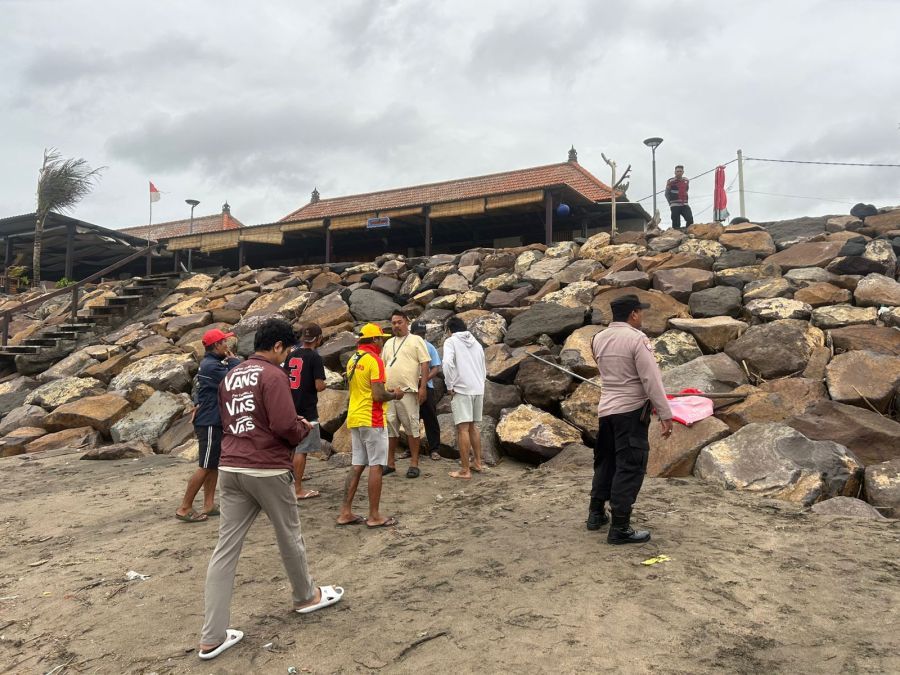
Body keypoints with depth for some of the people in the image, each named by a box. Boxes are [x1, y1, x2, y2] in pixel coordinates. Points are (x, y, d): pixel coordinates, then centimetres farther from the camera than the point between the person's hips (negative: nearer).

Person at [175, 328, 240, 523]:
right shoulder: (211, 366, -19)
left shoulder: (212, 363, 13)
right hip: (209, 423, -10)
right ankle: (185, 508, 1)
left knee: (214, 464, 13)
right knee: (206, 466, -5)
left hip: (214, 421, 10)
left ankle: (209, 505, 18)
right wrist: (233, 359, -10)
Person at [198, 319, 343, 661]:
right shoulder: (273, 374, -11)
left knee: (226, 549, 5)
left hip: (231, 469, 7)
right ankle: (306, 596, 36)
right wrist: (303, 431, 2)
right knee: (289, 537, 15)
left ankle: (212, 637, 7)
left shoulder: (230, 377, 14)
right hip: (267, 470, -7)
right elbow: (284, 425, -20)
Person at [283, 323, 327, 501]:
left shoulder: (291, 355, 6)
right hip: (307, 410, -7)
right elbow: (319, 386, -18)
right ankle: (298, 489, 6)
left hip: (291, 408, 7)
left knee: (292, 447, 18)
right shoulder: (315, 358, -14)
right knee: (302, 450, 0)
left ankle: (292, 480, 30)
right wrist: (324, 385, 2)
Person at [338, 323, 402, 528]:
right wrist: (394, 395, -2)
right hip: (372, 420, -8)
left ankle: (346, 512, 14)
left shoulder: (352, 360, 13)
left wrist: (387, 393, 20)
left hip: (354, 419, 8)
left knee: (356, 466, 12)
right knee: (376, 467, -1)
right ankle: (374, 516, 3)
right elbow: (378, 395, -20)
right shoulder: (374, 360, -14)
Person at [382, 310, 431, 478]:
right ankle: (390, 463, 18)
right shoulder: (388, 343, 19)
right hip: (388, 392, 6)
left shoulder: (416, 340, 1)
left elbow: (425, 364, -6)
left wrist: (423, 387, -14)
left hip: (407, 391, -6)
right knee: (390, 427, 9)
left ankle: (414, 464, 5)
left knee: (411, 426, -1)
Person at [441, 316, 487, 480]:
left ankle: (465, 471, -4)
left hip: (461, 389, -6)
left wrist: (450, 386, -10)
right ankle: (478, 463, 25)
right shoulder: (476, 343, 19)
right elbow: (484, 368, 21)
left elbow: (448, 363, -18)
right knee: (473, 427, 19)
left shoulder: (451, 341, -1)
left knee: (463, 429, -5)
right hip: (478, 389, 6)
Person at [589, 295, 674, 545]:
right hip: (631, 411, -7)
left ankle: (596, 514, 31)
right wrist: (665, 414, -13)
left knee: (605, 461, 20)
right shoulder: (636, 339, -15)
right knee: (630, 467, 0)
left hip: (605, 409, 7)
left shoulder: (598, 339, 7)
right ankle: (620, 528, 3)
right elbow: (652, 379, -17)